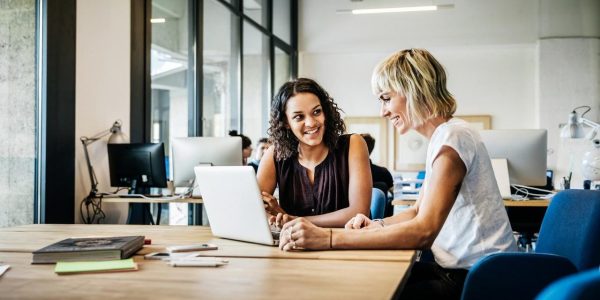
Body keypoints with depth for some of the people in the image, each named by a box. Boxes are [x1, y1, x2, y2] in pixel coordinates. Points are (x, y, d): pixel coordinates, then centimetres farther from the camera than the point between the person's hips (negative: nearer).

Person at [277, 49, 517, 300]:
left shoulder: (452, 138, -19)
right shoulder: (443, 137, 12)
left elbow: (423, 231, -28)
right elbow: (419, 212, 17)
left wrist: (329, 239, -30)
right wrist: (376, 225, -2)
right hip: (460, 269, 9)